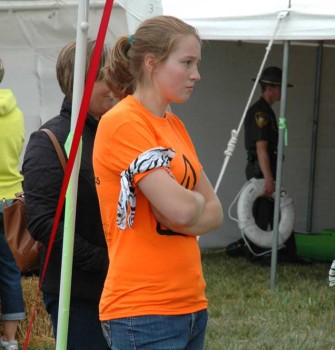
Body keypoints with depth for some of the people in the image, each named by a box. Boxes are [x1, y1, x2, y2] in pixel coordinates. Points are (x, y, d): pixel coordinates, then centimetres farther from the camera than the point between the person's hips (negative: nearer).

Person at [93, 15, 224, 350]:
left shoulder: (174, 125, 14)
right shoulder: (123, 124, -12)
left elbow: (214, 212, 12)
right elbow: (180, 208, -20)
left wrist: (183, 207, -9)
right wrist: (196, 201, 2)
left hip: (190, 305, 8)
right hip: (144, 313, -8)